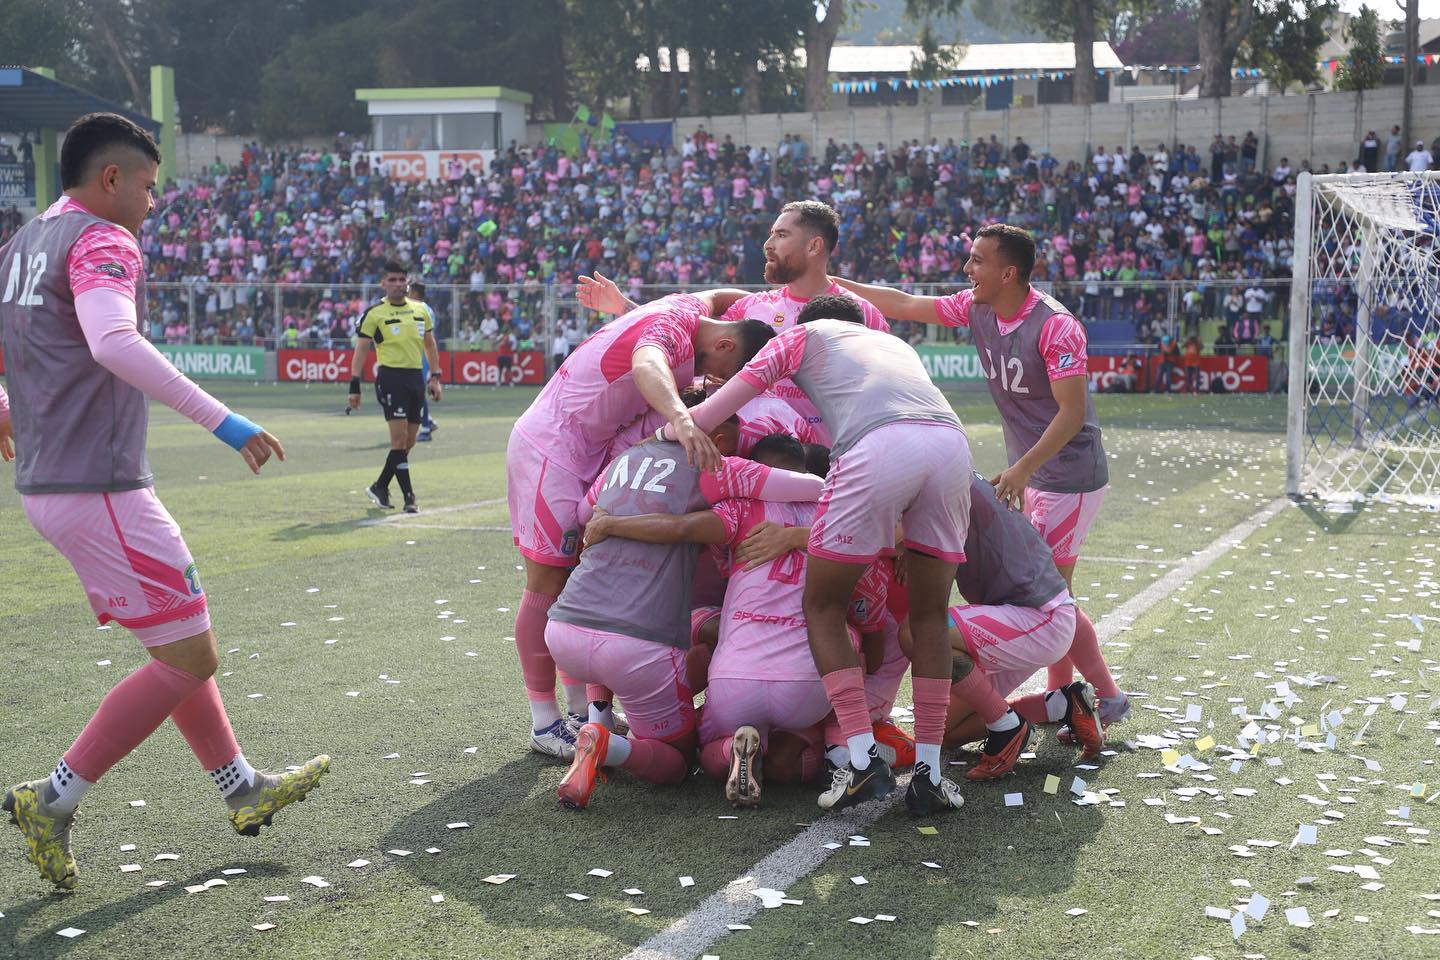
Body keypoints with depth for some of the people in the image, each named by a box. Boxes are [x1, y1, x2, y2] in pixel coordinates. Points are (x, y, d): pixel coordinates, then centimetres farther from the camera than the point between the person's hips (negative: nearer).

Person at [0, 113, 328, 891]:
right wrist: (221, 421, -31)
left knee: (179, 643, 19)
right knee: (189, 659, -2)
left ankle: (242, 789, 28)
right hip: (101, 488, -10)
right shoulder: (101, 241, -13)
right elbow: (115, 344, -31)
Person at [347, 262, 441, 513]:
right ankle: (409, 497, -9)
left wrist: (435, 377, 13)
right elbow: (361, 349, -2)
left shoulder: (420, 309, 12)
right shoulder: (374, 313, -3)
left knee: (409, 442, 9)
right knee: (400, 438, -12)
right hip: (391, 377, -6)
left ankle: (379, 487, 25)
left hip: (416, 377, 6)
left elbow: (429, 344, 20)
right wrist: (354, 385, -8)